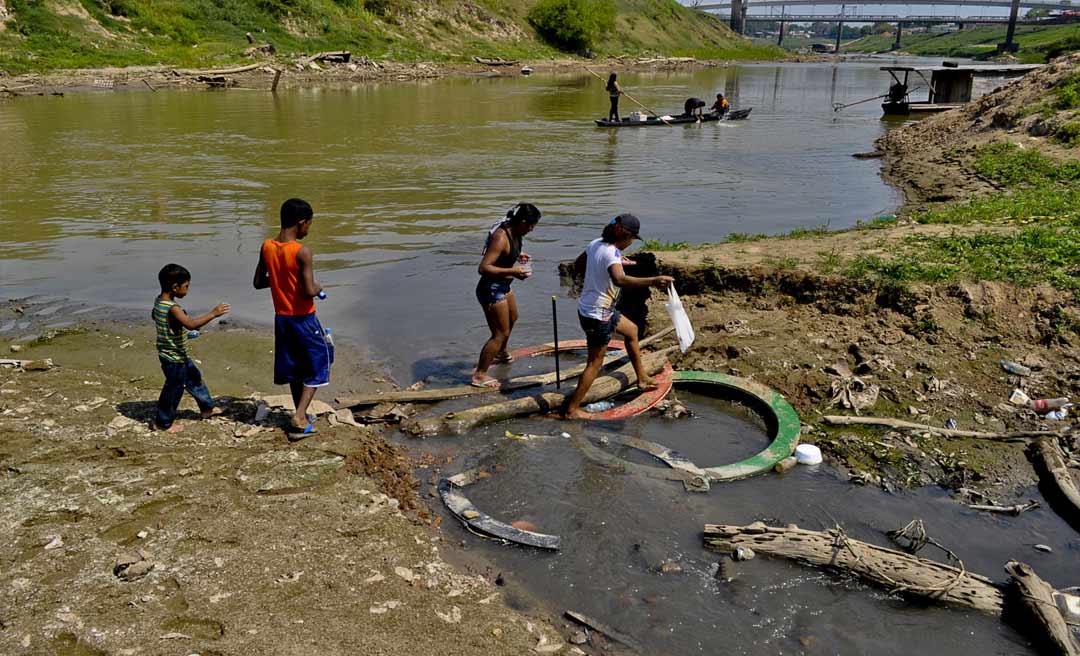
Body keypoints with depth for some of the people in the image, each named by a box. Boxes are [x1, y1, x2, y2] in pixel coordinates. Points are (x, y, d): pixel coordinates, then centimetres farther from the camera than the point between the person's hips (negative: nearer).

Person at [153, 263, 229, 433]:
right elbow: (191, 324, -43)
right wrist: (213, 314, -41)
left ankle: (207, 407, 38)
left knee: (194, 377, 23)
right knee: (174, 389, 5)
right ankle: (163, 422, 20)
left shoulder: (159, 301, 1)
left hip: (179, 356, 10)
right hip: (174, 358, -10)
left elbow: (154, 316, 22)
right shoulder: (173, 308, -29)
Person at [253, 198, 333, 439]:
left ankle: (301, 417, 30)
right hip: (304, 319, -6)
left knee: (294, 368, 20)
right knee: (316, 367, 9)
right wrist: (318, 287, -4)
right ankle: (298, 420, 0)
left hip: (281, 318, 6)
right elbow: (309, 291, -25)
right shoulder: (302, 252, -22)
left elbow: (258, 282, 5)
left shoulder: (266, 247, -3)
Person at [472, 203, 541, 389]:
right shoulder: (501, 238, -29)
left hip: (503, 286, 11)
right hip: (491, 289, -11)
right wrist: (512, 271, -32)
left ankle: (501, 353, 58)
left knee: (512, 318, 32)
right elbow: (483, 268, -33)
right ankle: (479, 375, 9)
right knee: (500, 333, -2)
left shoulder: (514, 232, -1)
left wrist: (517, 254, 4)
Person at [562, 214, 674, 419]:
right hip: (597, 315, -10)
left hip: (587, 308, 10)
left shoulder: (596, 244, 0)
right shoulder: (612, 254, -26)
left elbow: (577, 266, 15)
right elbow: (619, 280, -46)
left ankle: (642, 378, 41)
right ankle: (571, 410, 8)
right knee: (595, 363, 1)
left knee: (631, 330, 27)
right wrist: (652, 281, -53)